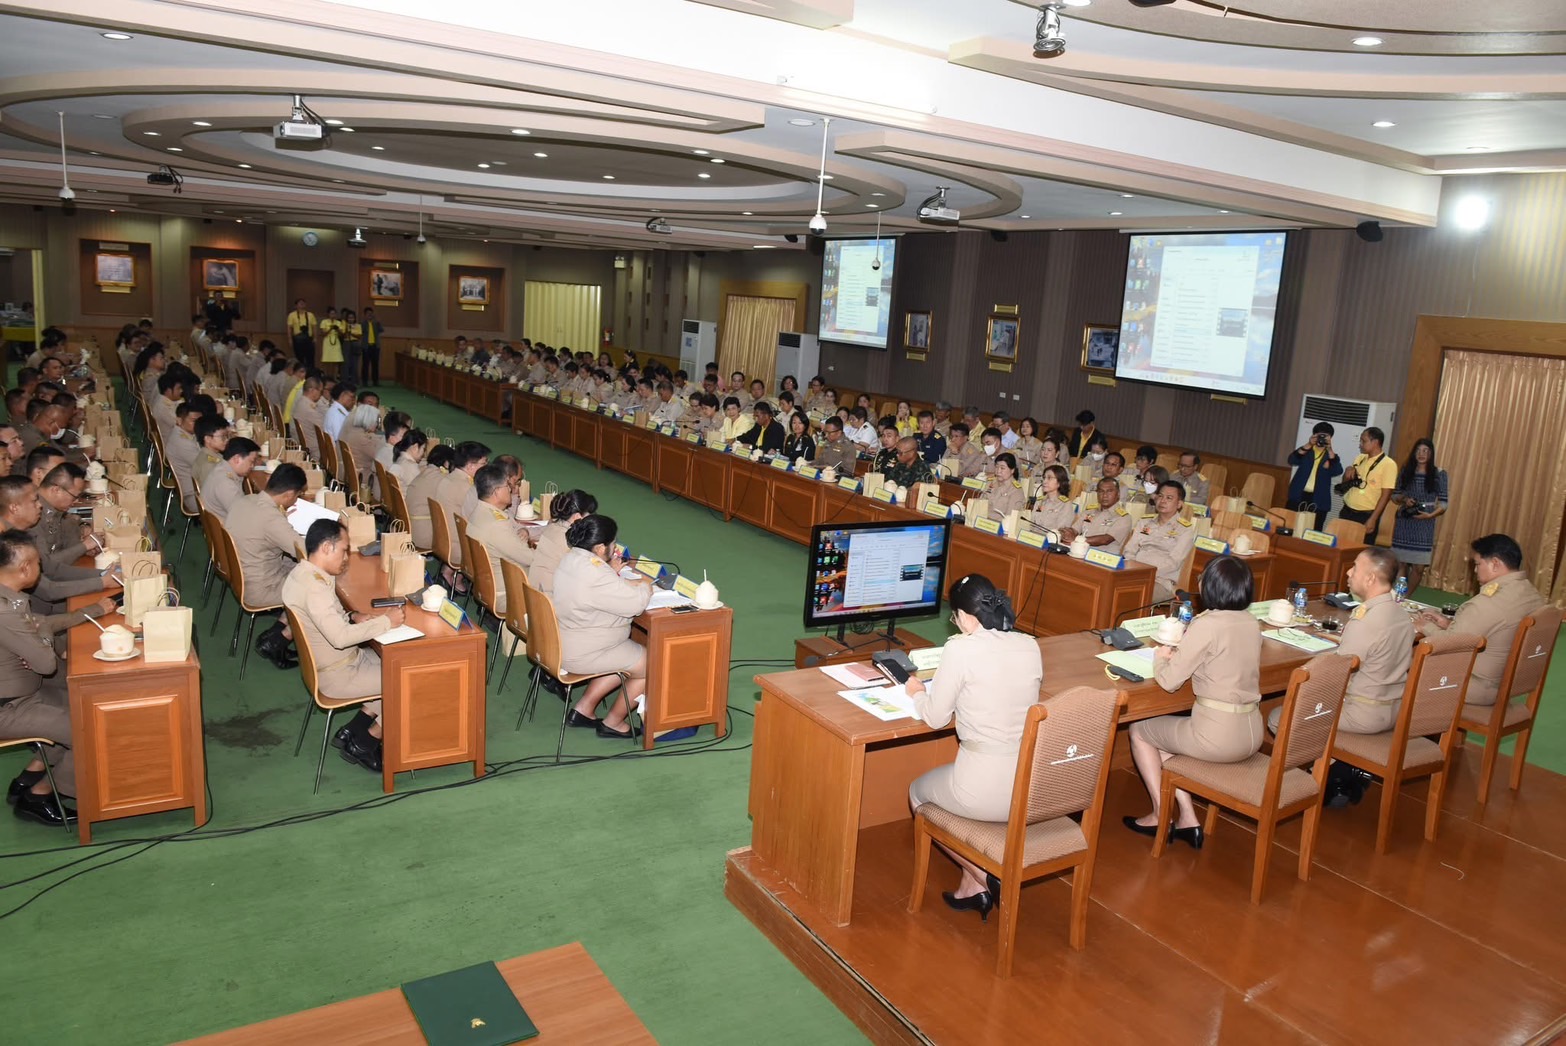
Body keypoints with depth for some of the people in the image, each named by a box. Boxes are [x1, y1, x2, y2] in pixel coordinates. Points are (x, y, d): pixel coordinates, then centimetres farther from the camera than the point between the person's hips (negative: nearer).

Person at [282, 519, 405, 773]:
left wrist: (354, 618, 0)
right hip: (337, 675, -10)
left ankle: (352, 732, 15)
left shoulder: (302, 574, 5)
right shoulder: (312, 588, -28)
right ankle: (362, 745, 6)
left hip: (337, 660, 10)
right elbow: (340, 636, -33)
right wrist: (386, 621, -23)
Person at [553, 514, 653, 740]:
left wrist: (611, 572, 4)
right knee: (650, 666, 3)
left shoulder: (570, 558, 1)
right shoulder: (595, 575, -30)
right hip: (581, 654, -10)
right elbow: (635, 603, -26)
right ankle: (612, 723, 16)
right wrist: (645, 584, -7)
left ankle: (583, 709, 25)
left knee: (628, 660, 25)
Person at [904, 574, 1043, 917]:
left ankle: (983, 877, 17)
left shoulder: (962, 648, -15)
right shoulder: (1030, 646, 2)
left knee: (918, 791, 26)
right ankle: (972, 887, 31)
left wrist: (917, 692, 14)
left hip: (987, 790, -6)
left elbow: (935, 717, -6)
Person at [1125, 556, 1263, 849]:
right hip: (1251, 734, 8)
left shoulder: (1207, 625, -18)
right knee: (1164, 735, 28)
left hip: (1218, 736, -7)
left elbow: (1169, 681, -14)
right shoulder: (1251, 623, 5)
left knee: (1140, 730, 17)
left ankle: (1160, 817, 24)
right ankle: (1187, 819, 23)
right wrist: (1180, 653, 13)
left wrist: (1160, 657, 5)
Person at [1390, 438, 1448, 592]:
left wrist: (1430, 515, -18)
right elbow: (1394, 496, 9)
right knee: (1401, 563, 5)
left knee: (1419, 566, -3)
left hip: (1424, 525, -1)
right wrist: (1404, 500, -11)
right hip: (1404, 523, 1)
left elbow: (1443, 503, -2)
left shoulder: (1439, 474, -1)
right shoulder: (1405, 471, 4)